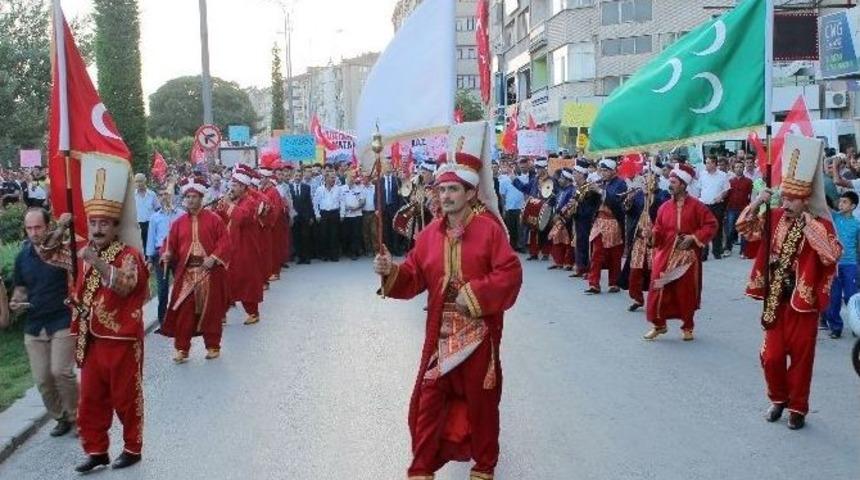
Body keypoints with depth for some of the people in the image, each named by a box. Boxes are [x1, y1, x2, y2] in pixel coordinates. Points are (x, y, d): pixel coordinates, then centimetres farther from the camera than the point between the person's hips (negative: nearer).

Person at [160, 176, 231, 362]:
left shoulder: (213, 218, -1)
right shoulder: (179, 222, 8)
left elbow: (224, 241, -5)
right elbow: (171, 243, 9)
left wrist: (213, 257, -17)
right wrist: (167, 254, -12)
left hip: (209, 272, -2)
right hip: (186, 273, 2)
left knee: (210, 310, 5)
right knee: (184, 311, -1)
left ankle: (213, 346, 18)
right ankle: (181, 348, 7)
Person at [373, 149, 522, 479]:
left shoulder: (489, 228, -10)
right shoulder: (430, 233, 4)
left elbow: (510, 274, -16)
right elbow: (414, 278, 4)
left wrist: (473, 294, -21)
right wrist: (391, 272, -15)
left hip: (479, 332, -3)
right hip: (440, 332, 4)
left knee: (481, 401, 11)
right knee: (428, 400, 6)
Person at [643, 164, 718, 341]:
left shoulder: (695, 205, -5)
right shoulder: (664, 207, 5)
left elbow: (711, 225, -4)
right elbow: (659, 231, 9)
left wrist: (694, 237, -14)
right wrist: (653, 234, -13)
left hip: (687, 257, -3)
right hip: (665, 256, 3)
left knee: (686, 293, 5)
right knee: (658, 290, -2)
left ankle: (687, 327, 22)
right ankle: (659, 324, 15)